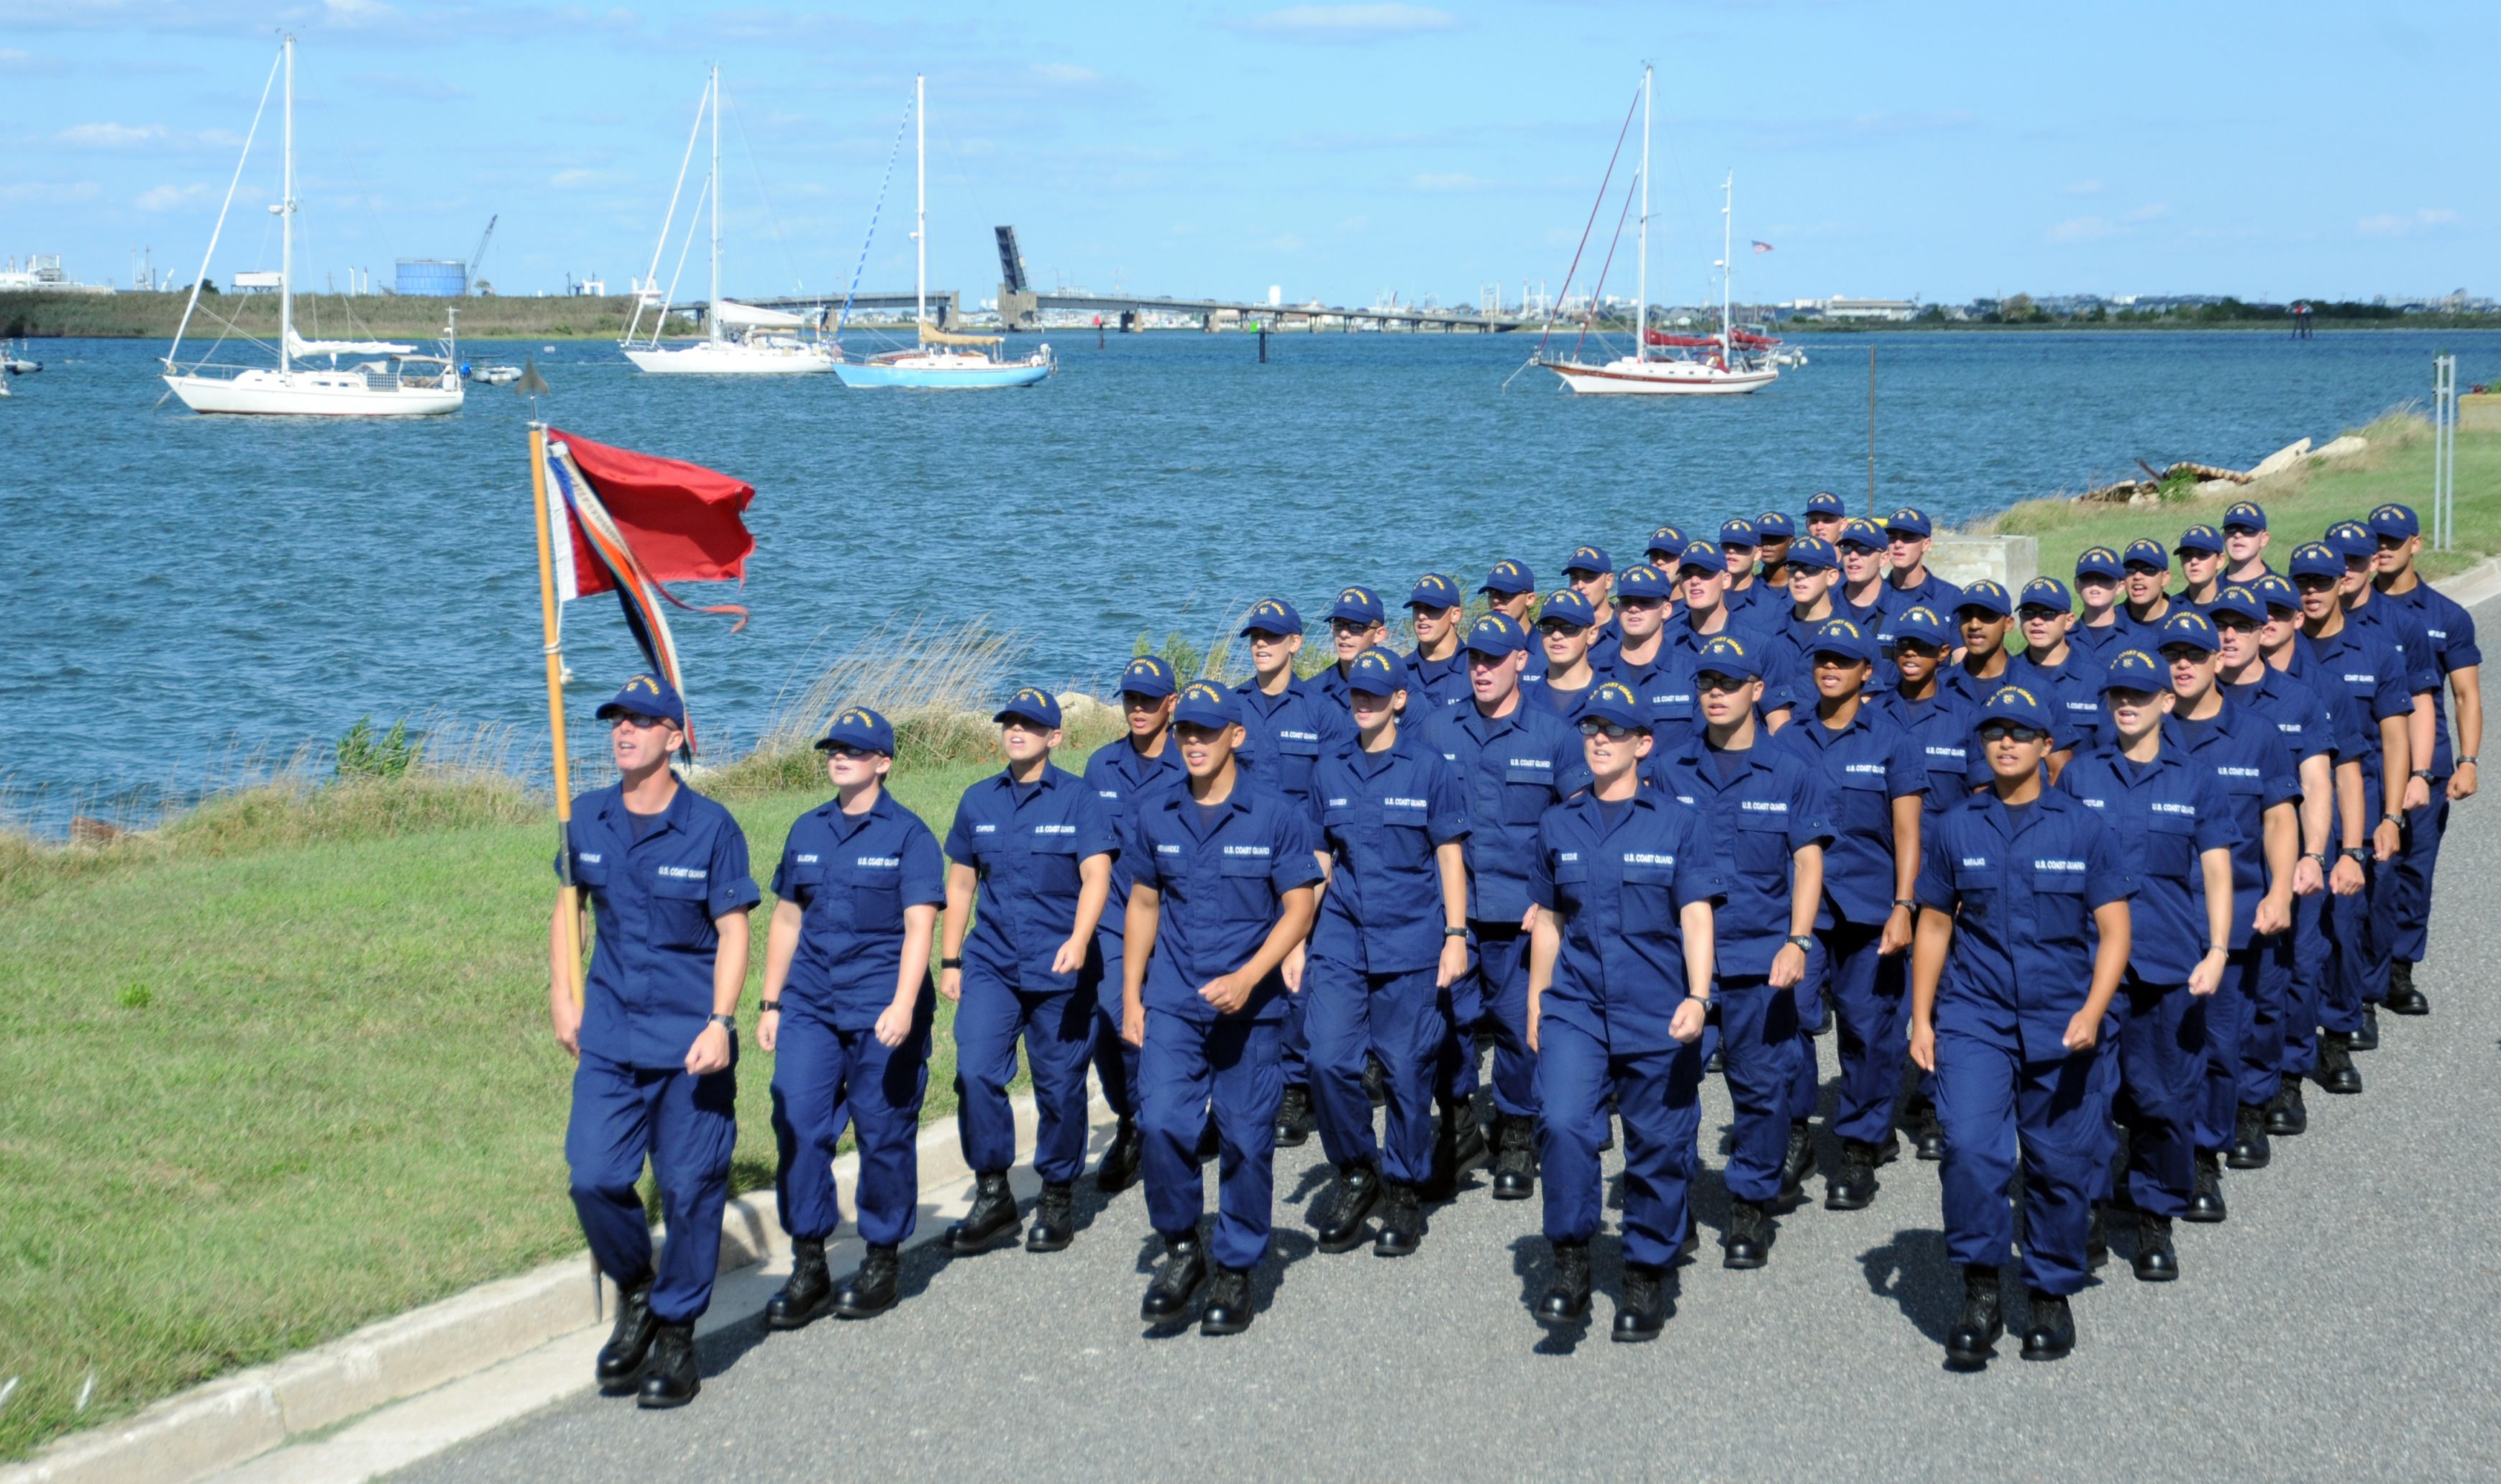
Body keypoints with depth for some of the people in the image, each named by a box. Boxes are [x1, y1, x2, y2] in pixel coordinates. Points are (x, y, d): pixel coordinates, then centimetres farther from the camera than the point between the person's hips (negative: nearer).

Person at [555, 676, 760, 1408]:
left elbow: (732, 932, -7)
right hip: (610, 1036, 3)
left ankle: (676, 1334, 15)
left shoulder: (710, 827, -7)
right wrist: (562, 998, 10)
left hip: (691, 1040, -3)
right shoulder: (587, 820, 5)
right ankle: (633, 1292, 21)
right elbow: (570, 907, 18)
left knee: (690, 1188, 0)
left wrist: (719, 1025, -17)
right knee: (593, 1177, -7)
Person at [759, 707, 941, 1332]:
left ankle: (881, 1263, 17)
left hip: (882, 1011, -4)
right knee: (797, 1127, -6)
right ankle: (807, 1267, 3)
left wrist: (903, 1005, -22)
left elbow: (919, 925, -11)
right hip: (811, 1005, 4)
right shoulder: (807, 830, 12)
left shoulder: (907, 834, -3)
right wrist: (771, 1004, 16)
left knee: (884, 1136, 2)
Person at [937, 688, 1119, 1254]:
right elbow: (960, 884, 16)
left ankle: (1058, 1198, 20)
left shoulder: (1077, 798, -3)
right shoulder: (978, 801, 9)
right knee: (975, 1073, -12)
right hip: (990, 961, 3)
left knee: (1059, 1085, 3)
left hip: (1058, 967, -3)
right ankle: (992, 1196, -1)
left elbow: (1096, 876, -12)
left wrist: (1078, 941, -28)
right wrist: (950, 961, 13)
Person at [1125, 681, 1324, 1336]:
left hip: (1250, 1008, -2)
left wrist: (1248, 977, -17)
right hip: (1172, 1005, 2)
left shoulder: (1277, 816, -4)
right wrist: (1131, 998, 11)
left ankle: (1235, 1273, 16)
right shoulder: (1156, 816, 6)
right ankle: (1182, 1249, 8)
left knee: (1246, 1140, 1)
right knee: (1162, 1124, -13)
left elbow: (1299, 909, -5)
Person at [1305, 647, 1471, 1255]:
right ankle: (1356, 1171, 12)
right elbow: (1320, 861, 15)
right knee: (1329, 1061, -9)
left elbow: (1450, 856, 1)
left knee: (1408, 1070, 0)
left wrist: (1456, 935, -4)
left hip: (1411, 939, -3)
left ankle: (1405, 1191, 15)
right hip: (1341, 938, 3)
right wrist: (1297, 937, 11)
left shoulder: (1430, 768, 0)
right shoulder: (1331, 771, 10)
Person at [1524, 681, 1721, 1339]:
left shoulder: (1676, 822, 2)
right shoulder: (1558, 826, 9)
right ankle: (1570, 1264, -5)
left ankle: (1646, 1277, 19)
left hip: (1658, 1014, -1)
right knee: (1563, 1124, -18)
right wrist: (1536, 1005, 17)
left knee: (1658, 1147, 3)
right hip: (1575, 1007, 1)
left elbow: (1696, 918, -1)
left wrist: (1697, 996, -13)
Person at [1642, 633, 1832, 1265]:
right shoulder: (1668, 769, 5)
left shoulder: (1789, 773, 3)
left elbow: (1808, 862, 2)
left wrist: (1797, 942, -9)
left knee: (1761, 1084, 4)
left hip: (1760, 956, -1)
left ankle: (1752, 1205, 18)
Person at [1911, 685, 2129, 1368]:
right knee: (1970, 1145, -17)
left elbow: (2114, 931, 2)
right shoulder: (1955, 829, 5)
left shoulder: (2085, 829, 2)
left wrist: (2093, 1012, -12)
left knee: (2059, 1164, 4)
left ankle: (2052, 1297, 22)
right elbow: (1934, 926, 12)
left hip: (2060, 1023, 0)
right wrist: (1921, 1019, 7)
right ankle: (1980, 1293, -4)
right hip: (1972, 1017, 0)